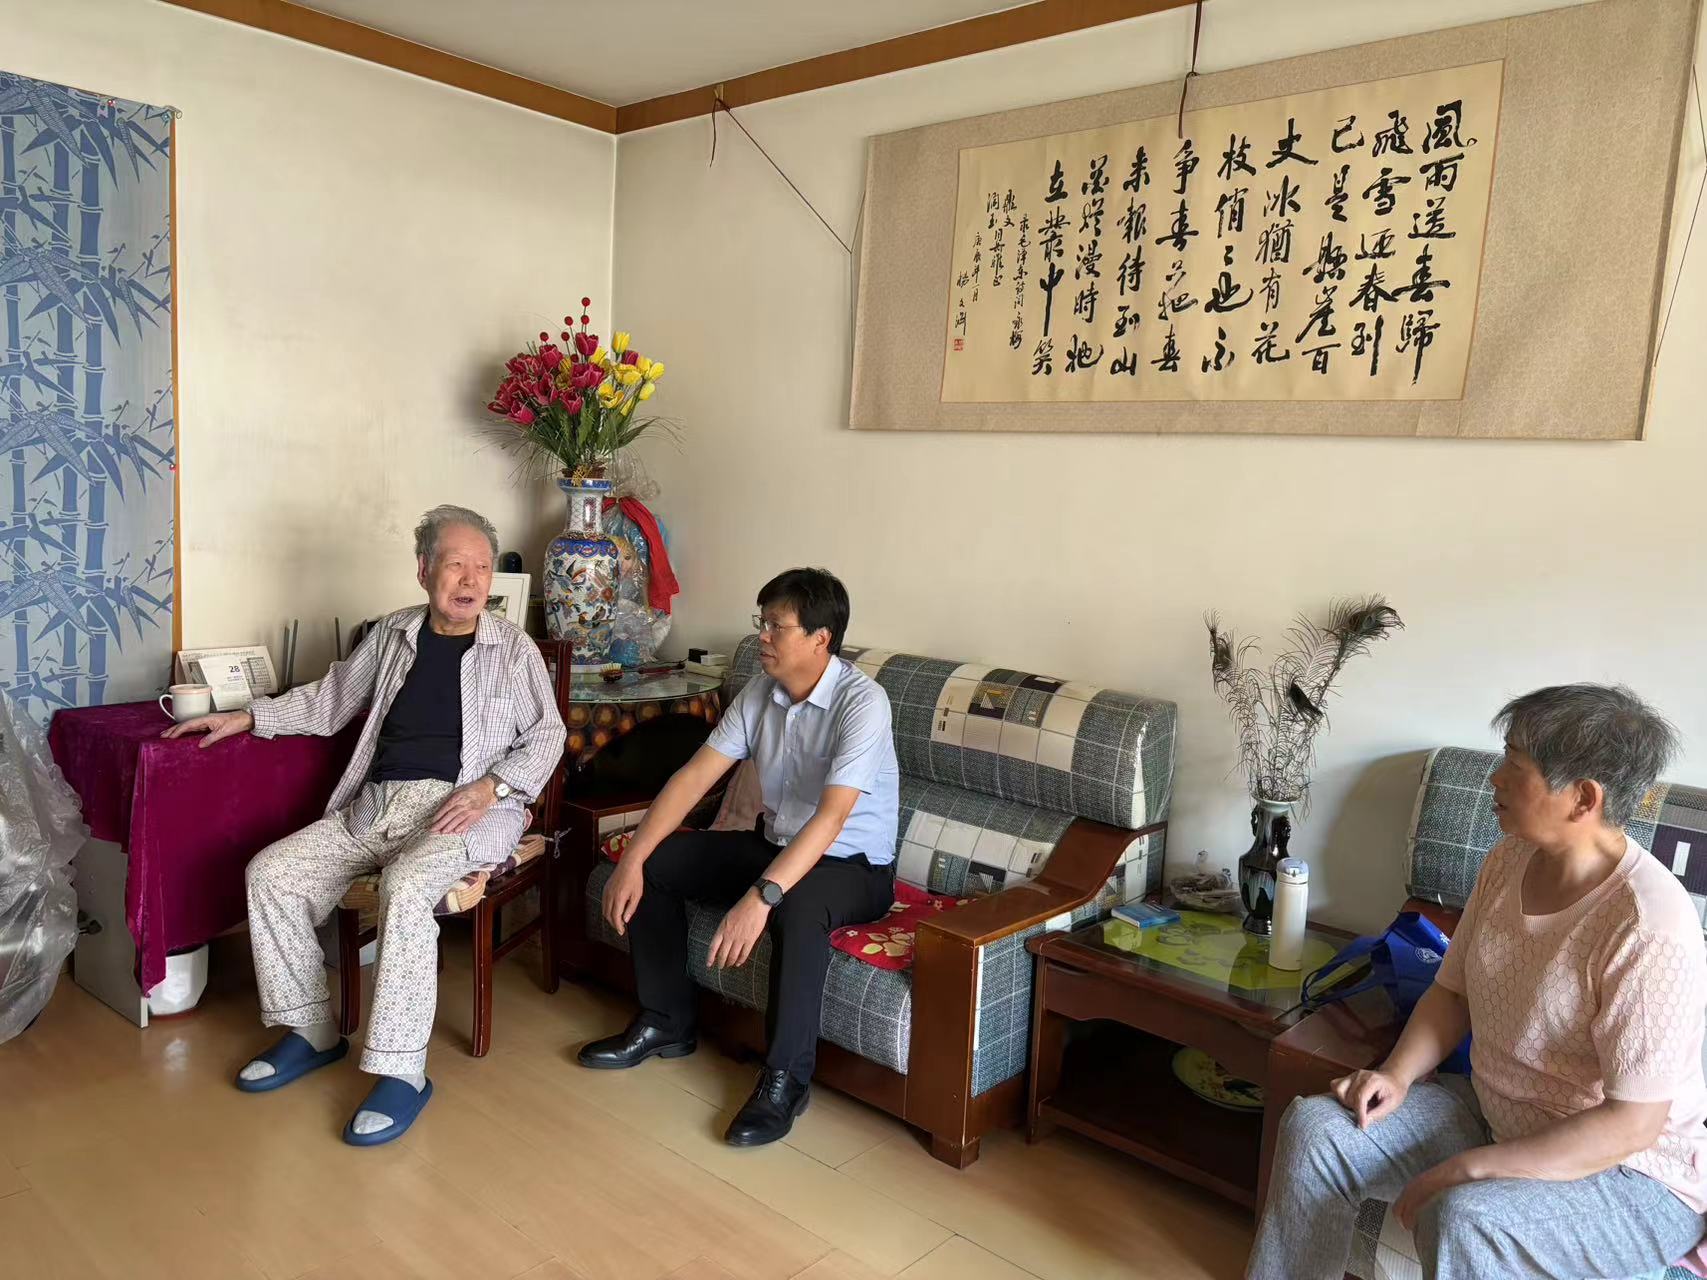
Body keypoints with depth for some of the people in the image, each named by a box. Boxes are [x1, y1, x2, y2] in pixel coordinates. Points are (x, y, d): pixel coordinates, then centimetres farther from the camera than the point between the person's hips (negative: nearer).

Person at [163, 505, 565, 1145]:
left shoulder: (513, 649, 3)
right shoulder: (392, 634, 14)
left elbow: (545, 737, 2)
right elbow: (329, 700, 25)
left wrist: (490, 786, -13)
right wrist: (248, 717, 17)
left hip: (463, 809, -5)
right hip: (374, 804, 5)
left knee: (405, 886, -34)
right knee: (271, 873, -11)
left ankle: (402, 1073, -24)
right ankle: (310, 1032, 4)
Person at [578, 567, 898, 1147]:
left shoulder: (862, 702, -25)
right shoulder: (761, 691, -3)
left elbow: (831, 818, -35)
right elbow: (695, 775, -5)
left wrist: (760, 897, -45)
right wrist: (632, 860, -14)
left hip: (853, 865, -7)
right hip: (774, 842, 7)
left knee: (797, 907, -39)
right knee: (654, 865, -3)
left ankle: (785, 1077, -21)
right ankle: (665, 1022, 11)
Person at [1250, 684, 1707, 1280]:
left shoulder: (1649, 929, -26)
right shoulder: (1509, 861, -3)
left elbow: (1633, 1124, -24)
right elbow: (1452, 991, 8)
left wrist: (1466, 1171, -26)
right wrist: (1398, 1073, -9)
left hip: (1630, 1174, -7)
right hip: (1493, 1114, 7)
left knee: (1462, 1220, -36)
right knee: (1314, 1126, -9)